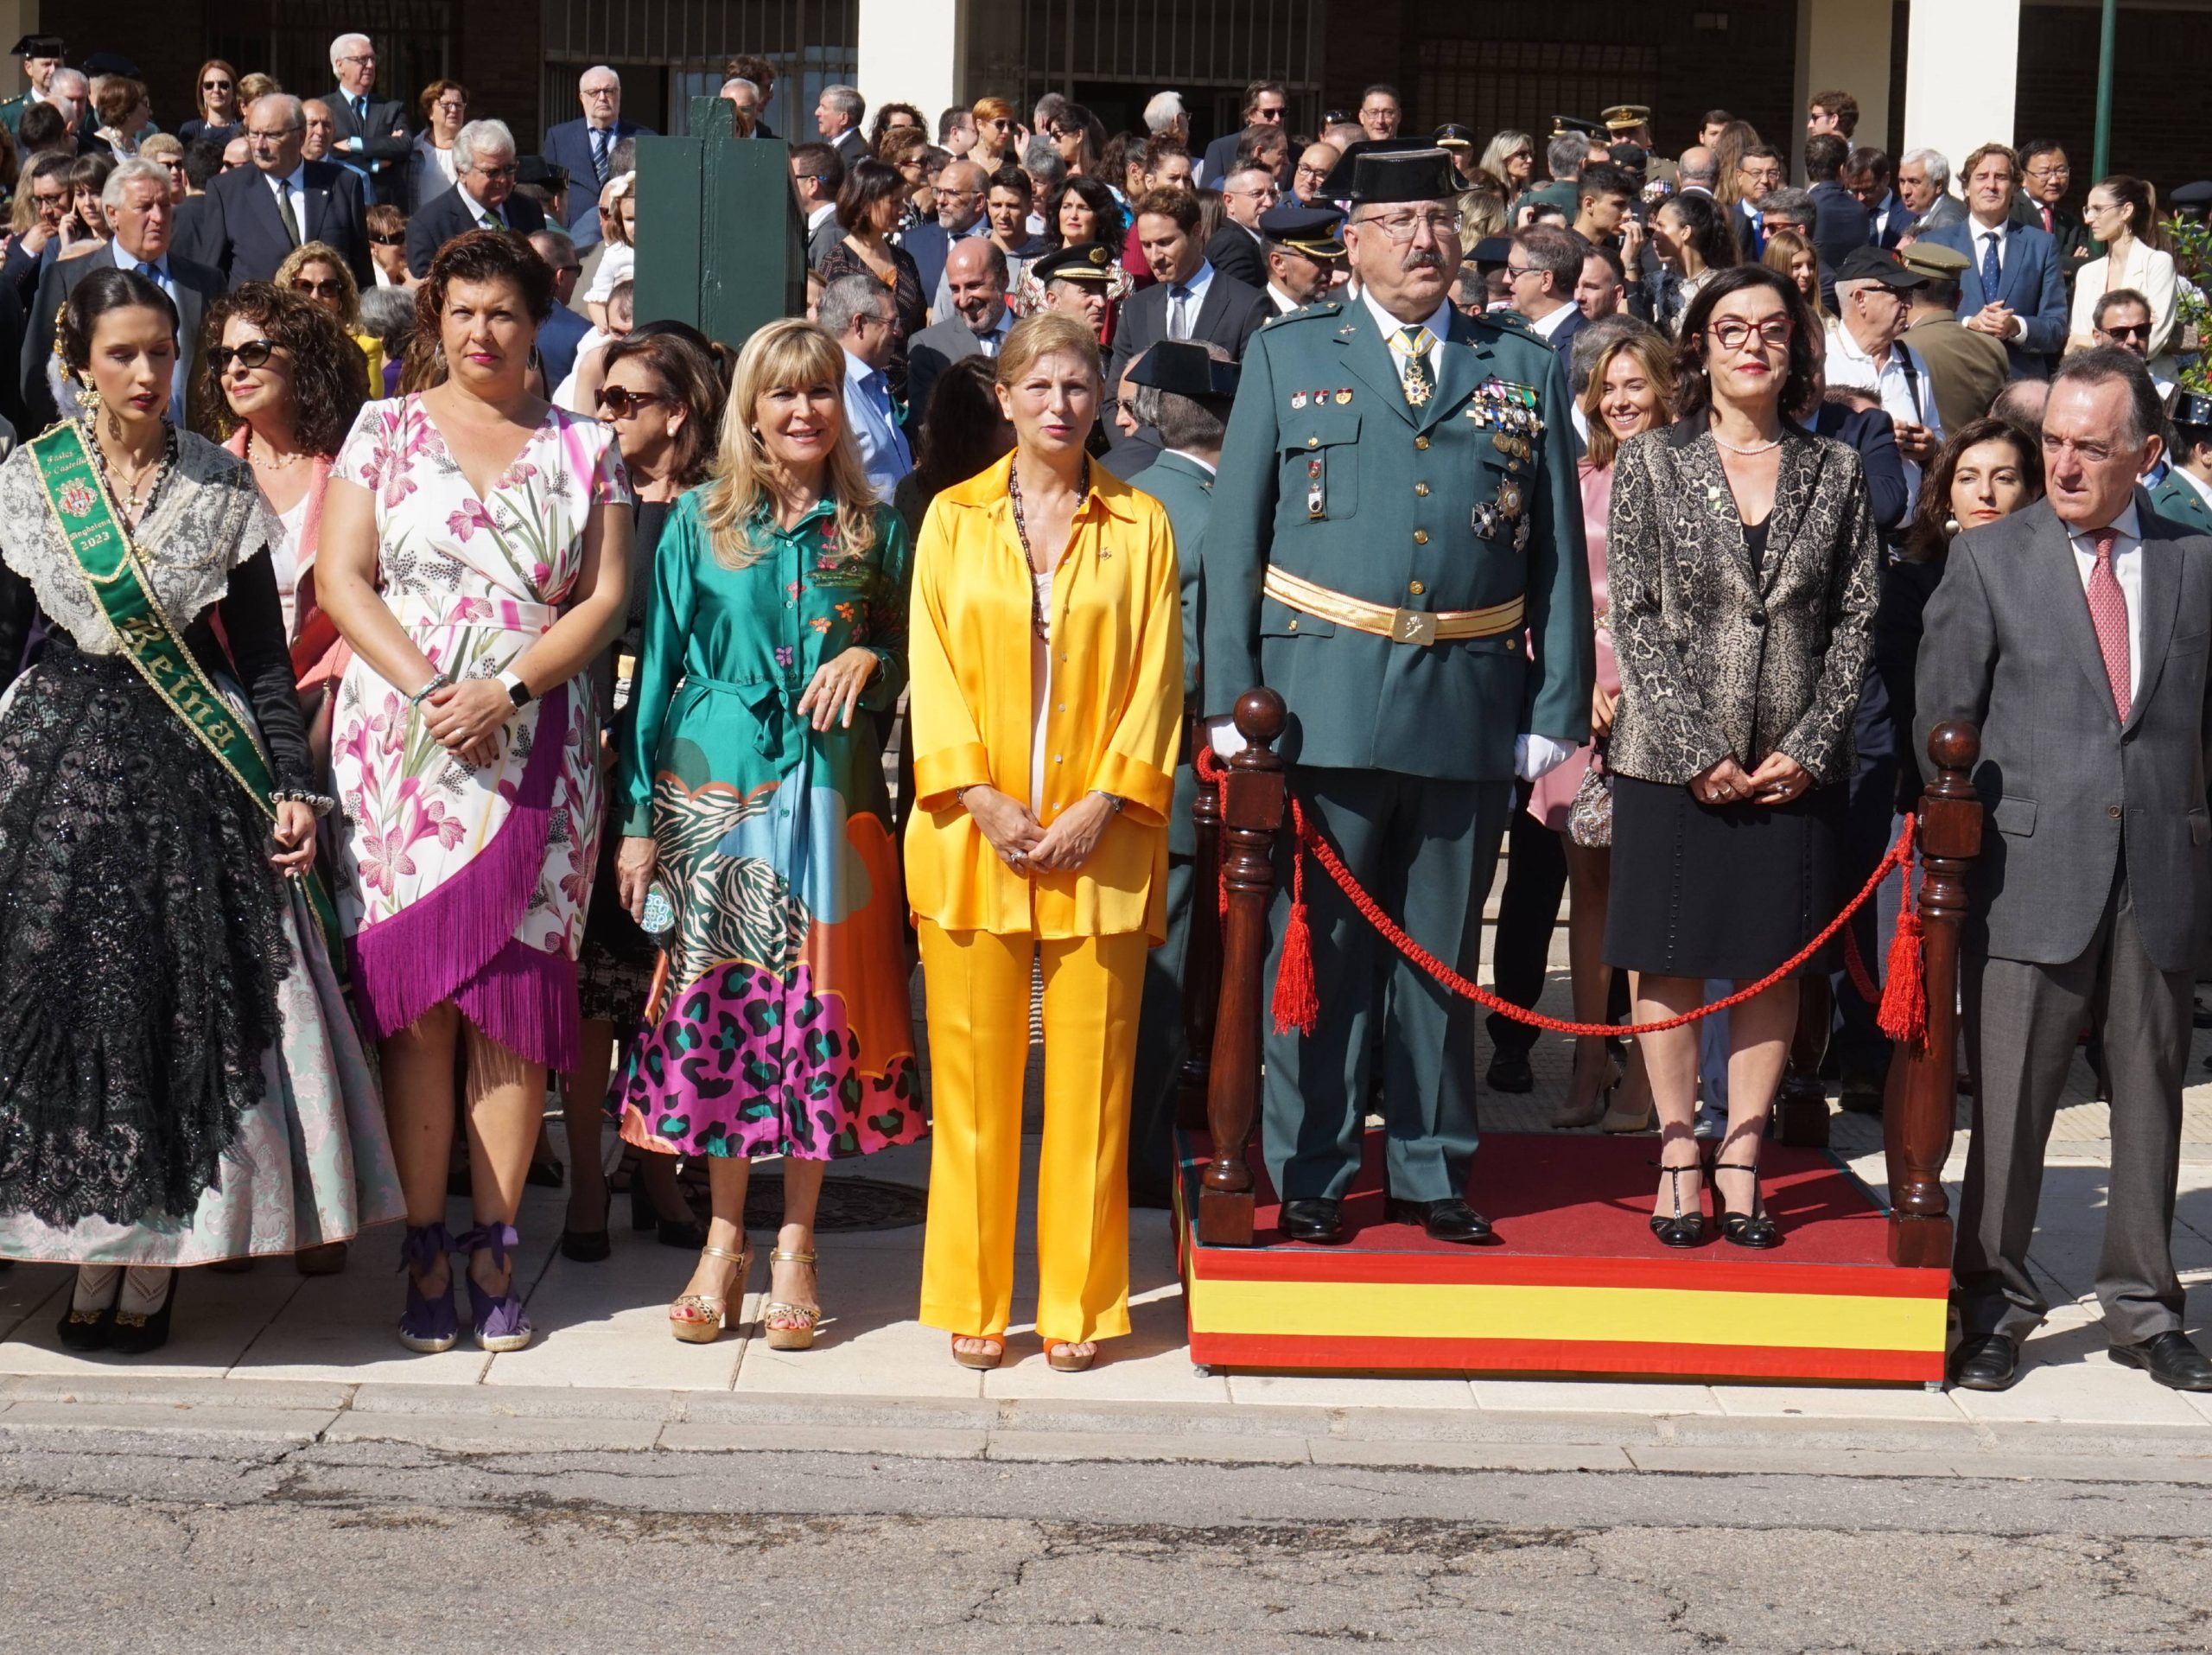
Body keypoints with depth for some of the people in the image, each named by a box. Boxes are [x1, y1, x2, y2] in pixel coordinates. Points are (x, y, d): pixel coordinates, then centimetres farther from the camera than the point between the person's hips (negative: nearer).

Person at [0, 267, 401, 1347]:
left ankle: (157, 1263, 5)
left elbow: (263, 654, 5)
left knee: (191, 1009, -3)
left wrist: (294, 784, -4)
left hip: (195, 772, 0)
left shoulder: (222, 488, 4)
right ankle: (91, 1253, 9)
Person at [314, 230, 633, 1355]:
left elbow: (605, 596, 3)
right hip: (401, 744, 0)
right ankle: (425, 1249, 3)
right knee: (414, 995, -3)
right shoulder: (384, 431, 10)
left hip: (534, 748, 0)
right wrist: (423, 688, -12)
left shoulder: (584, 448, 11)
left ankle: (494, 1246, 5)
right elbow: (341, 578, 2)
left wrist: (508, 689, -11)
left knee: (515, 989, -2)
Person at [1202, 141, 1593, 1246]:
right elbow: (1234, 533, 5)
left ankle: (1433, 1172, 22)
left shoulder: (1526, 370, 11)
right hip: (1322, 701, -1)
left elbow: (1560, 556, 10)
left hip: (1471, 711, 1)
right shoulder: (1288, 355, 8)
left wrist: (1558, 708, 3)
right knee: (1317, 949, 4)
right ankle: (1311, 1176, 15)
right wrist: (1231, 697, -4)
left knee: (1442, 955, 10)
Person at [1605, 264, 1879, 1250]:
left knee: (1774, 964, 5)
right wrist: (1698, 752, -10)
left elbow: (1856, 621, 5)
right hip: (1671, 760, -1)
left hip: (1794, 765, 2)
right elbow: (1635, 617, -3)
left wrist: (1808, 747, -6)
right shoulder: (1652, 462, 2)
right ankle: (1678, 1159, 11)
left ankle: (1742, 1160, 14)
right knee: (1668, 961, 2)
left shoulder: (1835, 472, 7)